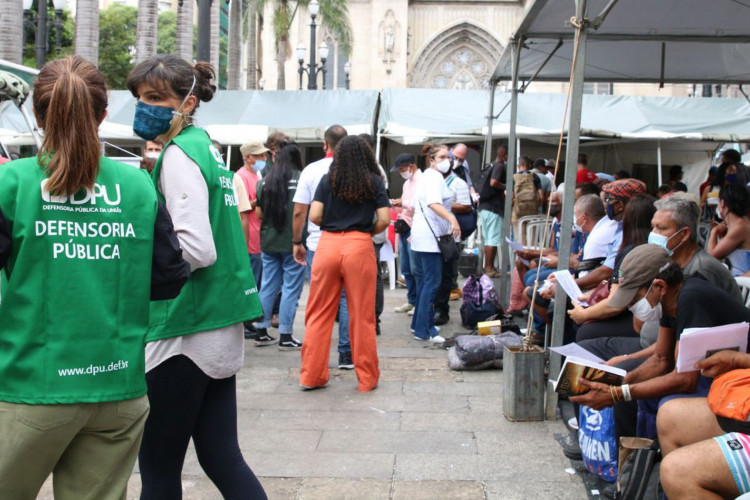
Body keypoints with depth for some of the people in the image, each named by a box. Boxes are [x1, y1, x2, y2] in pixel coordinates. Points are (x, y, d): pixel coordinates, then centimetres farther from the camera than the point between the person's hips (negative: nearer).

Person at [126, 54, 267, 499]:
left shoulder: (180, 155, -13)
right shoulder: (206, 147, 13)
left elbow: (196, 249, -22)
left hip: (185, 330, -9)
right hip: (222, 329, 9)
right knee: (222, 458, 13)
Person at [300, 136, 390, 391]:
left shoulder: (327, 180, 6)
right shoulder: (374, 181, 4)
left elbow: (314, 216, -1)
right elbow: (384, 220, -4)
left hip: (327, 245, 1)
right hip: (360, 247, -1)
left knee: (319, 314, 9)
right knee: (362, 316, 6)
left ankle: (311, 375, 15)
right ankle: (367, 377, 16)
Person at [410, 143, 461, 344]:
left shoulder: (427, 176, 19)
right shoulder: (434, 177, -12)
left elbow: (417, 207, 28)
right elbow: (434, 203, -31)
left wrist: (415, 231, 36)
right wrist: (452, 218, -46)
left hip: (421, 236, 11)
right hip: (430, 237, -11)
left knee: (424, 280, 15)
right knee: (432, 283, -9)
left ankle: (418, 324, 21)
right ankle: (424, 330, -9)